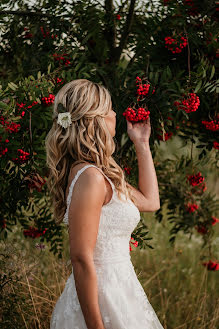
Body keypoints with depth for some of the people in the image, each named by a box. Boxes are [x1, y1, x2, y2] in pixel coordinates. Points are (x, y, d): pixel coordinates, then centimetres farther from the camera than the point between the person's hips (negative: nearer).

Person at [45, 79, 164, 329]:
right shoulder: (89, 177, -20)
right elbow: (81, 259, -23)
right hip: (104, 298, -10)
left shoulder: (99, 175, 11)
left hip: (115, 290, 10)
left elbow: (150, 201, 23)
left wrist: (142, 144, 23)